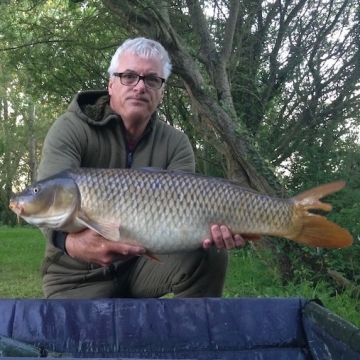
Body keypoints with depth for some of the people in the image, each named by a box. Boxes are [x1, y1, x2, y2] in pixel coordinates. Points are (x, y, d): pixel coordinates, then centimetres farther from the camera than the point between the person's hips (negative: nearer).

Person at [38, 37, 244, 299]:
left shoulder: (175, 144, -2)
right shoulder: (71, 129, -13)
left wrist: (207, 229, -42)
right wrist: (73, 241, -52)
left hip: (144, 262, 3)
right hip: (79, 276, -2)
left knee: (210, 253, -21)